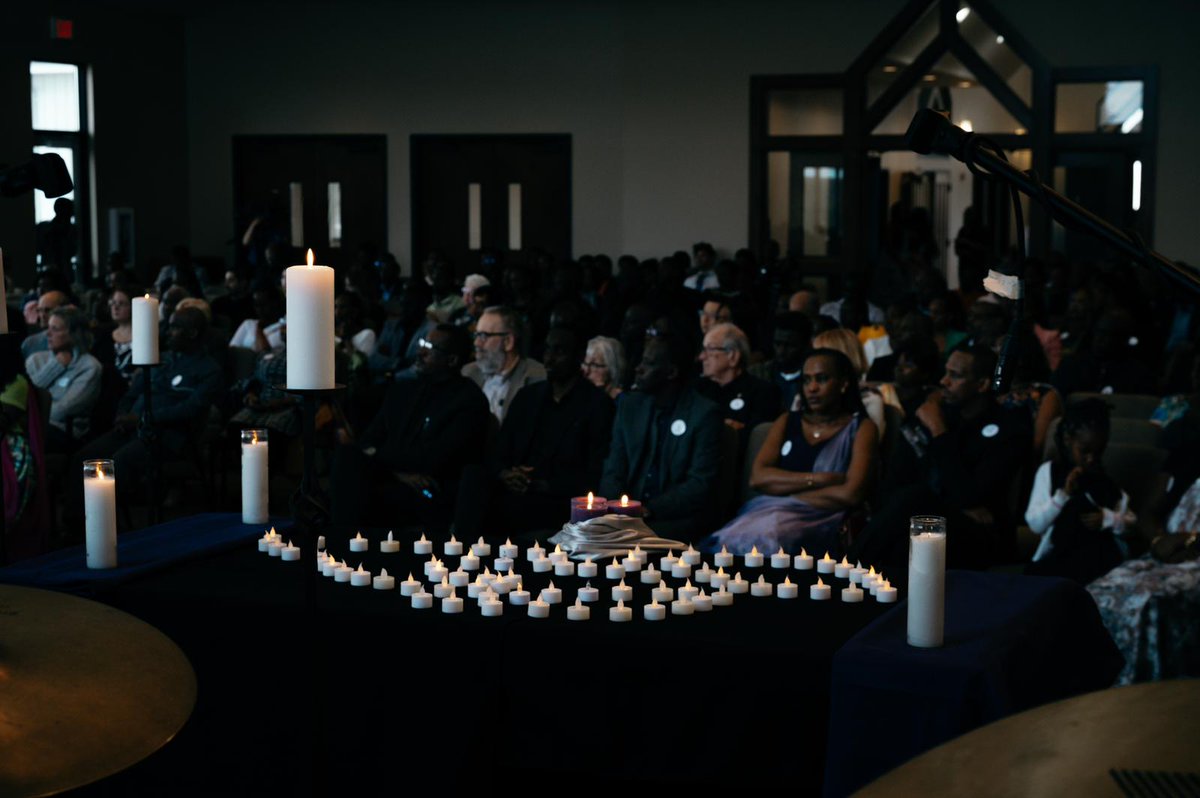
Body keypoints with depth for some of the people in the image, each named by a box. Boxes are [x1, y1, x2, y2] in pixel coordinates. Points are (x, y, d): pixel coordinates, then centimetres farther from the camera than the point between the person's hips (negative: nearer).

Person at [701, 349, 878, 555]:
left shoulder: (861, 428, 8)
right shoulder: (787, 422, 19)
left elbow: (850, 494, -7)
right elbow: (757, 477, 4)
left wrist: (785, 492, -2)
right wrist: (817, 480, -7)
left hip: (820, 524, -3)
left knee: (758, 539, -35)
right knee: (732, 540, -31)